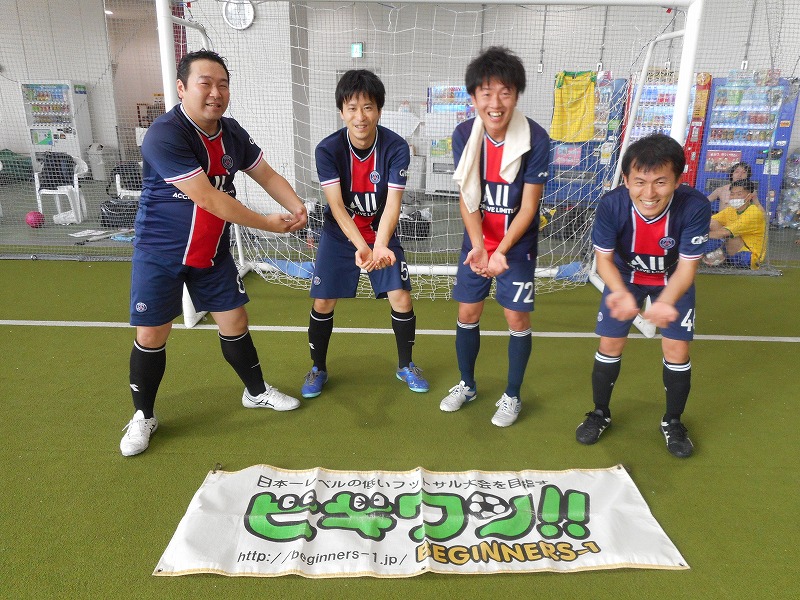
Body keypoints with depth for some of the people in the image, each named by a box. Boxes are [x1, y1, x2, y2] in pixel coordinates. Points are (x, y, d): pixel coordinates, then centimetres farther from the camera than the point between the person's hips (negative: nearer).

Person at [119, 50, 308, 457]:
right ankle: (143, 417, 24)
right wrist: (266, 223, -22)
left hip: (213, 252, 6)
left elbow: (267, 175, 7)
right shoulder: (165, 135, -25)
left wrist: (296, 207, -13)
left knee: (235, 322, 10)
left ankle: (257, 392, 31)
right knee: (151, 336, 2)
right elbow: (207, 198, -29)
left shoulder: (232, 133, -2)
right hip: (159, 254, -5)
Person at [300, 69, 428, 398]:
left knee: (401, 299, -5)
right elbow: (336, 205, -28)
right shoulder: (327, 149, -20)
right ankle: (318, 368, 24)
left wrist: (380, 246, -45)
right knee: (323, 302, 0)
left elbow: (392, 204, -27)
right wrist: (361, 247, -44)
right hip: (339, 235, 0)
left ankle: (405, 365, 20)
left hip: (383, 234, 0)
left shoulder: (396, 147, -20)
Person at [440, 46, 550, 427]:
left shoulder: (536, 139, -19)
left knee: (517, 318, 3)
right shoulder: (464, 135, -11)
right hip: (476, 243, 3)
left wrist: (501, 250, -25)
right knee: (467, 314, 9)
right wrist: (479, 247, -24)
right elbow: (467, 197, -11)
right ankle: (466, 385, 32)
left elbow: (528, 205, -16)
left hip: (518, 245, -2)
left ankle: (512, 395, 24)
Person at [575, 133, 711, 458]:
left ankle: (672, 421, 24)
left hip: (673, 281, 0)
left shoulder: (695, 207, -34)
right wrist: (621, 295, -42)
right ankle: (600, 413, 25)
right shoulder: (611, 205, -33)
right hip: (625, 277, 0)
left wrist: (666, 302, -47)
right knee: (610, 344, 2)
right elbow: (604, 259, -22)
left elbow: (686, 267, -27)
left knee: (677, 350, -1)